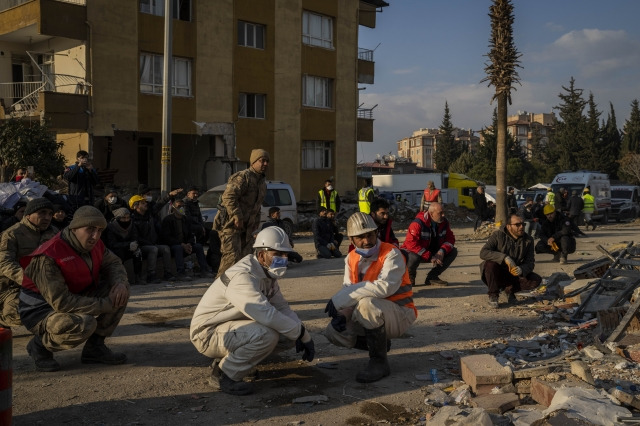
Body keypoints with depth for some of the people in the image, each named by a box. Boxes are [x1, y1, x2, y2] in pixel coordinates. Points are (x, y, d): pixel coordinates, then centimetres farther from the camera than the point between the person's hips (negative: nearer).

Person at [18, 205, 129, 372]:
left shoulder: (94, 245, -6)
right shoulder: (47, 258, -30)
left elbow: (114, 263, 11)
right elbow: (61, 302, -34)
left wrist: (120, 283, -14)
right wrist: (105, 305, -28)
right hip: (41, 311, -8)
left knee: (121, 291, -5)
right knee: (85, 324, -36)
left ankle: (94, 347, 1)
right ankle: (40, 345, -5)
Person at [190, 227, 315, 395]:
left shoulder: (267, 274, 3)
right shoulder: (242, 276, -28)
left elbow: (282, 308, 7)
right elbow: (266, 315, -37)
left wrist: (303, 335, -9)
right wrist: (302, 333, -26)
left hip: (234, 327, 10)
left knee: (287, 335, 0)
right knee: (266, 335, -31)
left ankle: (226, 359, 11)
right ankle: (223, 375, -11)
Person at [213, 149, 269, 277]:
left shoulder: (262, 182, 18)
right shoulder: (242, 177, -12)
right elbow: (228, 197, -23)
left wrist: (255, 224, 19)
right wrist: (237, 217, -25)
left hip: (246, 227, 9)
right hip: (230, 224, -9)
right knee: (232, 257, -15)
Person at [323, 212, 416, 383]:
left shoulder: (391, 254, -20)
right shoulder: (351, 258, 3)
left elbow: (385, 286, -37)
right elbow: (347, 289, -1)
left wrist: (340, 299, -35)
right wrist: (341, 313, -24)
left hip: (400, 314, -7)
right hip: (373, 316, 7)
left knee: (367, 304, -36)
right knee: (333, 333, -7)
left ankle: (379, 362, -17)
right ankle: (380, 344, 15)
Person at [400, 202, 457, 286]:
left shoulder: (444, 222, -5)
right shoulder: (418, 223, -26)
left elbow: (450, 238, -1)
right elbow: (411, 244, -32)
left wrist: (442, 251, -23)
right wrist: (429, 257, -32)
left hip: (433, 253, 7)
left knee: (453, 251, -9)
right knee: (414, 257, -41)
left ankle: (432, 277, -1)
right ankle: (410, 276, -4)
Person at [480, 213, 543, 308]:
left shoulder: (528, 240, -2)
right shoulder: (498, 235, -13)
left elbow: (530, 262, -5)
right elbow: (483, 252, -26)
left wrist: (522, 269, -30)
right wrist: (504, 257, -37)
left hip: (514, 274, 4)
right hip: (497, 275, -3)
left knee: (536, 280, -19)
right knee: (490, 264, -35)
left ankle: (509, 289, 4)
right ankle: (493, 295, -15)